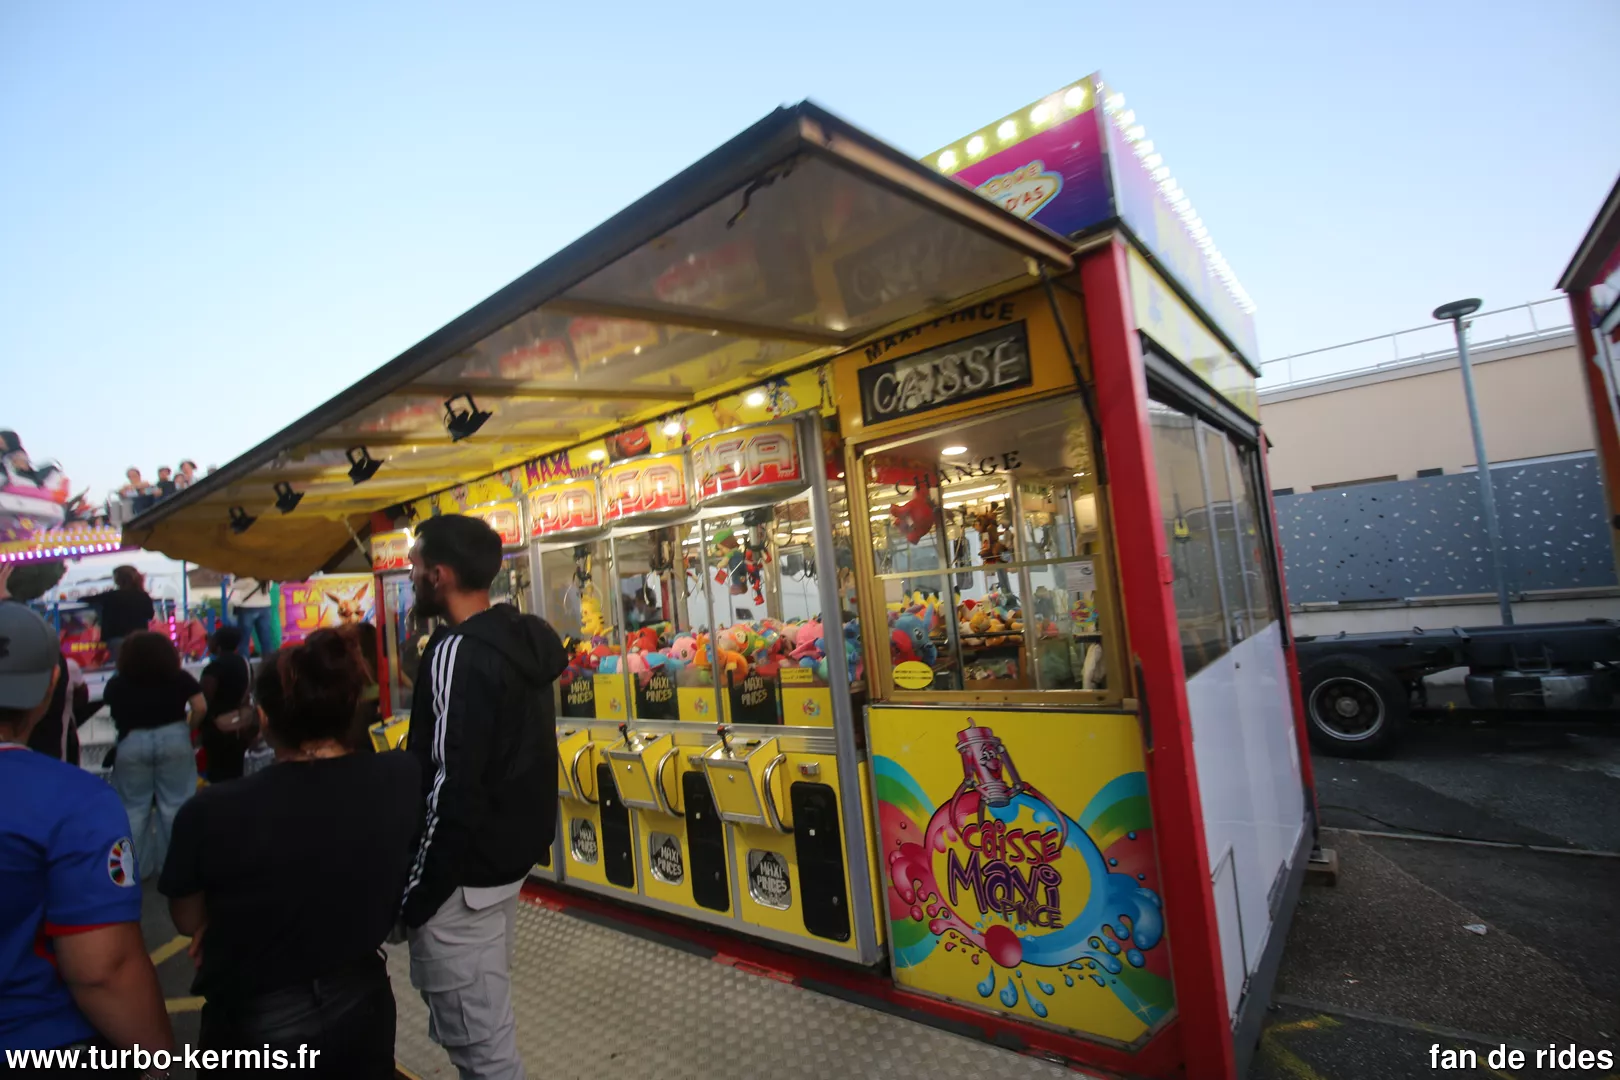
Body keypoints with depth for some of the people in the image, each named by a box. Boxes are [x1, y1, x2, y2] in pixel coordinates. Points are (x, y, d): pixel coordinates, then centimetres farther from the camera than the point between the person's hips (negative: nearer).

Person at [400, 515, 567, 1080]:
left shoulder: (456, 655, -24)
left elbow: (452, 791, -25)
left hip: (463, 876, -9)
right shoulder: (523, 640, 4)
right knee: (489, 1018, 25)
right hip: (509, 856, 9)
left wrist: (414, 896, -14)